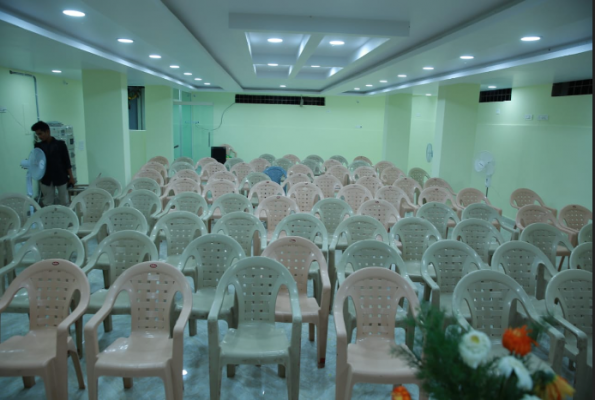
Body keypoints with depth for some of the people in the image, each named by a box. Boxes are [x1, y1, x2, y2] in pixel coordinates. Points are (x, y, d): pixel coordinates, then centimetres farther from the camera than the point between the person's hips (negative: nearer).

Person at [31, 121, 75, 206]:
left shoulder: (60, 144, -4)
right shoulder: (38, 146, 4)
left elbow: (67, 161, -3)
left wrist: (71, 176, -3)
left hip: (61, 177, -2)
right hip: (46, 179, 3)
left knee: (64, 202, 7)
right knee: (47, 204, 7)